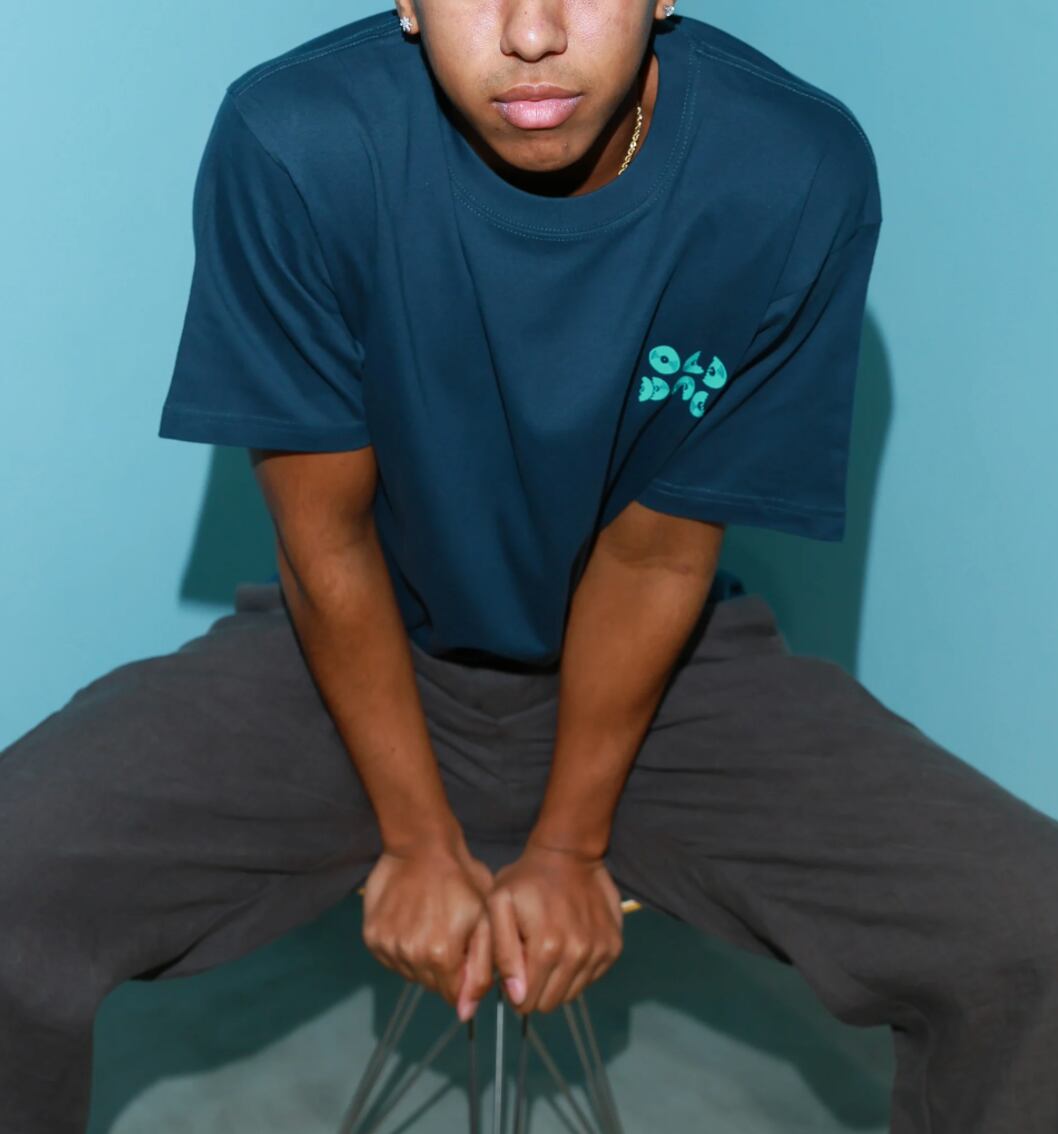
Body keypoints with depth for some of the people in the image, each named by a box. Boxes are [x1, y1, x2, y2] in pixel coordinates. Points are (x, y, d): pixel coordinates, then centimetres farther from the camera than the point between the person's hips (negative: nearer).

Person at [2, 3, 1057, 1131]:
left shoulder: (800, 176, -21)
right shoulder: (292, 142, -23)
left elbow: (657, 553, -11)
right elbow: (328, 537, -12)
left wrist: (568, 843, -6)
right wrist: (419, 841, -7)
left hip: (661, 662, 1)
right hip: (361, 650, 0)